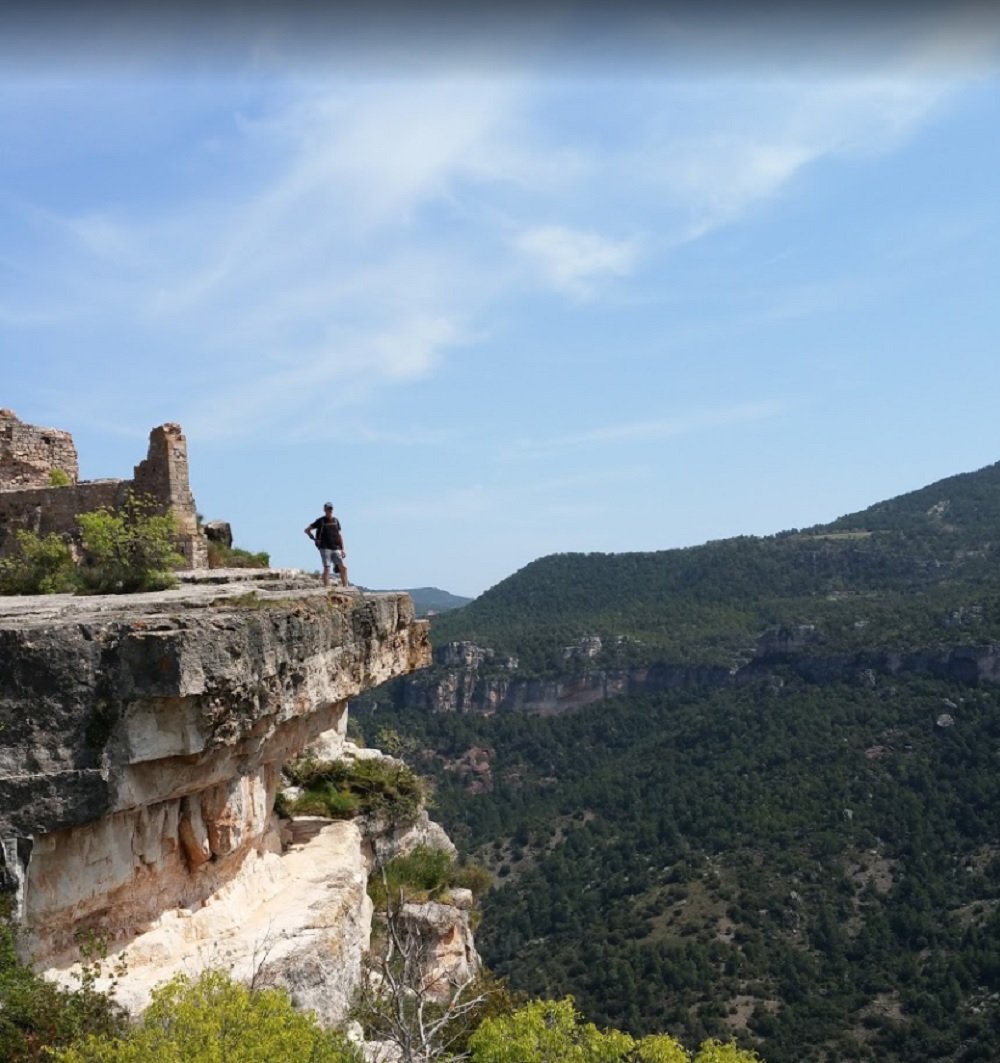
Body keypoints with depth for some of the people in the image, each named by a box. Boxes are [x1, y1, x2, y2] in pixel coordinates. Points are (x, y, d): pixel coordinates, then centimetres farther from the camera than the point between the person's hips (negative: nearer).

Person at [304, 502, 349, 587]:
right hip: (325, 548, -4)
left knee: (343, 568, -2)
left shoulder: (335, 520, 13)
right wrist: (314, 539, -2)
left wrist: (342, 549, 10)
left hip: (336, 549, 4)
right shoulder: (321, 521, 1)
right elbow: (307, 530, 7)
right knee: (327, 568, -11)